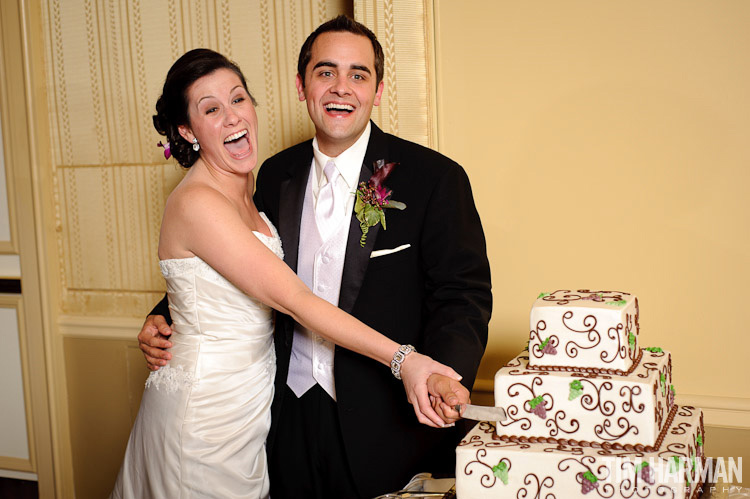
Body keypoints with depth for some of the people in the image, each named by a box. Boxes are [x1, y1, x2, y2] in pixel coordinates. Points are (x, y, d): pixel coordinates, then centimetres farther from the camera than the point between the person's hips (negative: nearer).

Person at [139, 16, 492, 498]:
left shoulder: (435, 178, -9)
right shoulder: (276, 175, 5)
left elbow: (462, 295, -12)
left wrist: (444, 374, -31)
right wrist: (165, 319, 0)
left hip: (383, 426, -4)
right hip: (290, 417, 4)